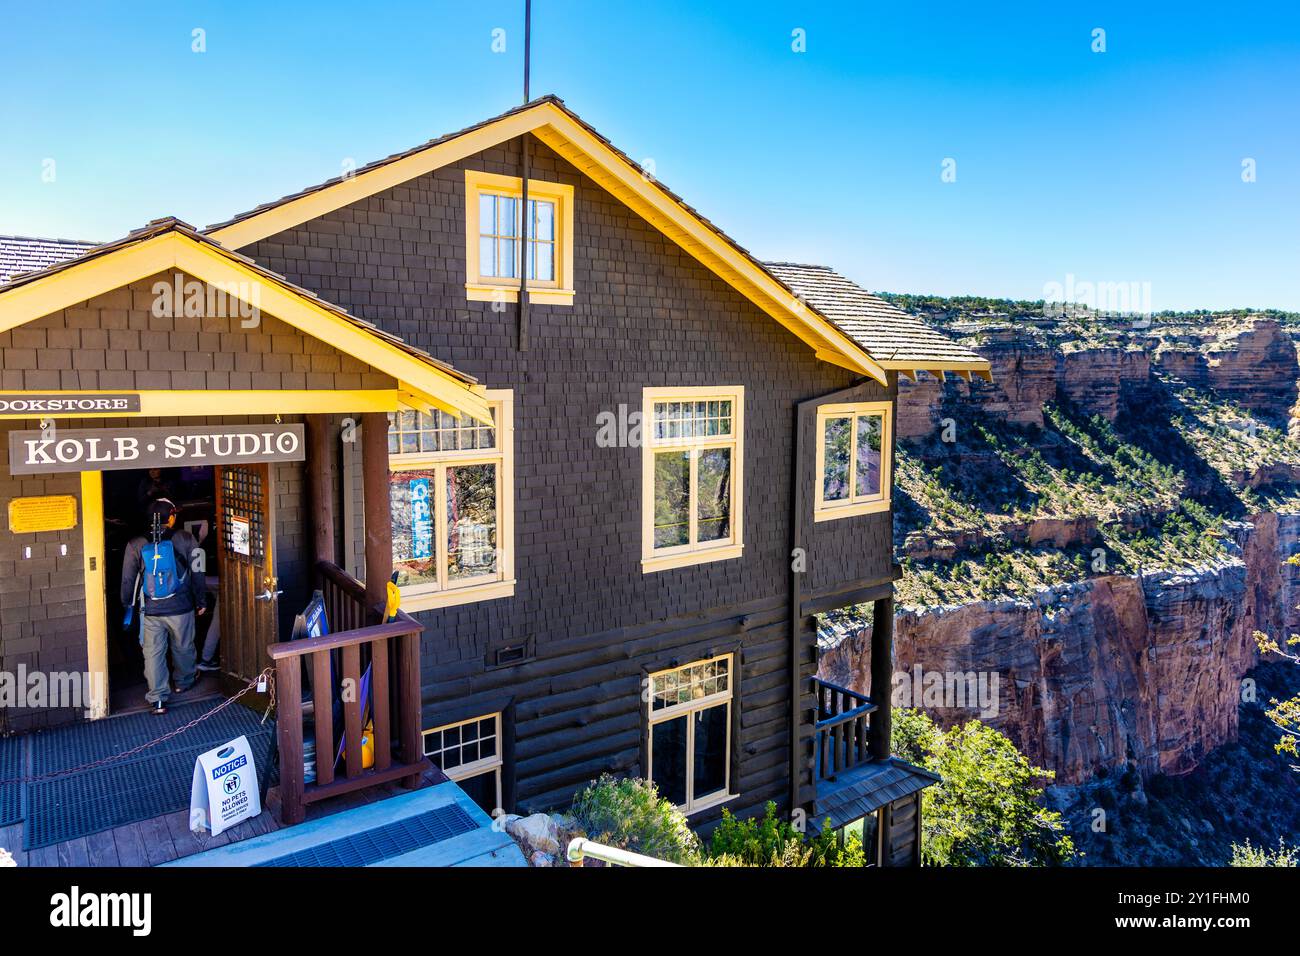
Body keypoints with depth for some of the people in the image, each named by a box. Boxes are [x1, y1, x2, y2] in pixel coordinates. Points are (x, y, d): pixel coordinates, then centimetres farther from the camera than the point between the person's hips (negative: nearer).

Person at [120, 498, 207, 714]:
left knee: (153, 653, 7)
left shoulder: (136, 544, -3)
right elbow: (198, 573, -2)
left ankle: (157, 700, 6)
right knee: (183, 647, 20)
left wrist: (127, 605, 17)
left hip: (151, 610, 1)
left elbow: (128, 579, 3)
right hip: (181, 607, -1)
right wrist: (201, 601, 10)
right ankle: (183, 682, 41)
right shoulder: (185, 539, -7)